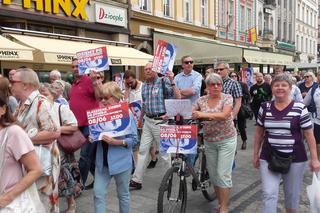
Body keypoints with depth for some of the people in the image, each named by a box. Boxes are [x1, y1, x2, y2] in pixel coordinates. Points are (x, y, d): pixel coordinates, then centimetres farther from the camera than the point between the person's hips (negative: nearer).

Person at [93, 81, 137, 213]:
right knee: (98, 193, 5)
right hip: (102, 161, 4)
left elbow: (133, 139, -12)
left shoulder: (127, 114, -11)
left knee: (123, 194, 13)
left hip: (121, 161, -4)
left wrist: (116, 142, -25)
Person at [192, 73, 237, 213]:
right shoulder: (201, 100, 3)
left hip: (226, 140, -4)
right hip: (209, 141, 4)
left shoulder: (227, 98, -8)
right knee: (213, 174, 10)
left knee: (223, 174, -5)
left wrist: (204, 114, -35)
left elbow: (224, 115, -23)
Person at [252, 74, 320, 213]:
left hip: (295, 159, -1)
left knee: (292, 195, 15)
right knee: (269, 194, -3)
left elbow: (309, 135, -3)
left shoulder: (300, 108, -7)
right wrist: (255, 154, 10)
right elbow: (259, 133, 9)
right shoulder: (265, 107, 1)